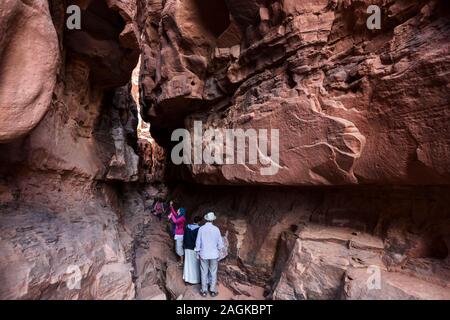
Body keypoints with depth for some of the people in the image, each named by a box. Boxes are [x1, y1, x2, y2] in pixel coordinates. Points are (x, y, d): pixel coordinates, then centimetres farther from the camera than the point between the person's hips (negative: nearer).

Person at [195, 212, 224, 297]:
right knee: (213, 273, 12)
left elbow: (198, 242, -4)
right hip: (214, 255, 0)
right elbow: (220, 243, -4)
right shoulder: (216, 229, -11)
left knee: (204, 273, 11)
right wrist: (218, 249, 16)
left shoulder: (201, 229, -10)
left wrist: (198, 252, 9)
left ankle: (204, 291, 20)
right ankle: (213, 290, 19)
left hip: (203, 254, 0)